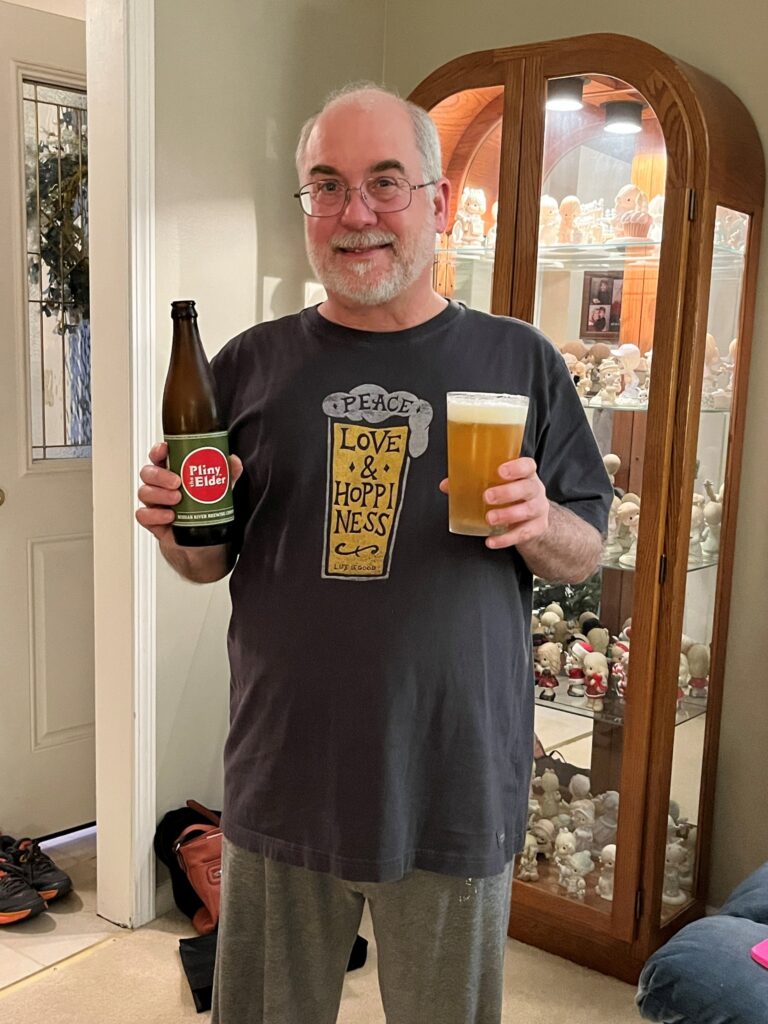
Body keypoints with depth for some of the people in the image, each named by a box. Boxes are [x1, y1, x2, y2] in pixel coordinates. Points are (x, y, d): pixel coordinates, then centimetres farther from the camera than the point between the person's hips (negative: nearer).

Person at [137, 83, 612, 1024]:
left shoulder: (520, 363, 0)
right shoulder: (250, 365, 3)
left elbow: (586, 550, 5)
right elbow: (211, 562, 10)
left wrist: (538, 523, -17)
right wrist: (177, 527, -12)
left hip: (457, 789, -1)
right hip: (283, 780, 1)